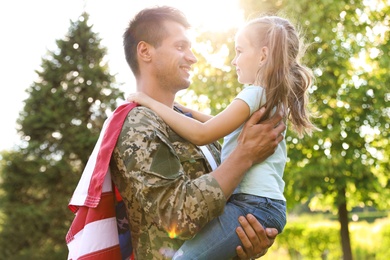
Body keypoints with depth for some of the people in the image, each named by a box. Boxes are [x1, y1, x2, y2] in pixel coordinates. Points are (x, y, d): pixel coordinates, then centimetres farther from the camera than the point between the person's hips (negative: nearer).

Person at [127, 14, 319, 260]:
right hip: (269, 204, 11)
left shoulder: (255, 94, -11)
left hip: (252, 205, -11)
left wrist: (151, 102, -11)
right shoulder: (275, 97, 19)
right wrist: (183, 110, 20)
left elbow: (202, 134, -17)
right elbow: (222, 125, 28)